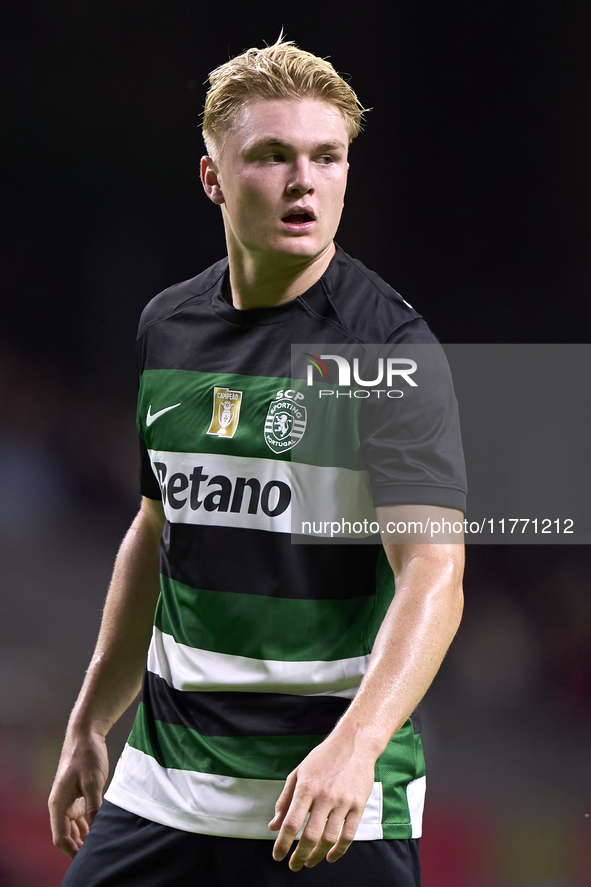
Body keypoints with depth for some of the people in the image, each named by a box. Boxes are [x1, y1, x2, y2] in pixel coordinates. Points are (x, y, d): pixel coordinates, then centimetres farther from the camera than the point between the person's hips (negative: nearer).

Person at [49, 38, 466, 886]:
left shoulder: (387, 343, -11)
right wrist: (90, 724, 20)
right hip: (165, 778, 5)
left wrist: (354, 744, -34)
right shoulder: (166, 326, 7)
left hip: (335, 800, -5)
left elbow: (433, 577, -20)